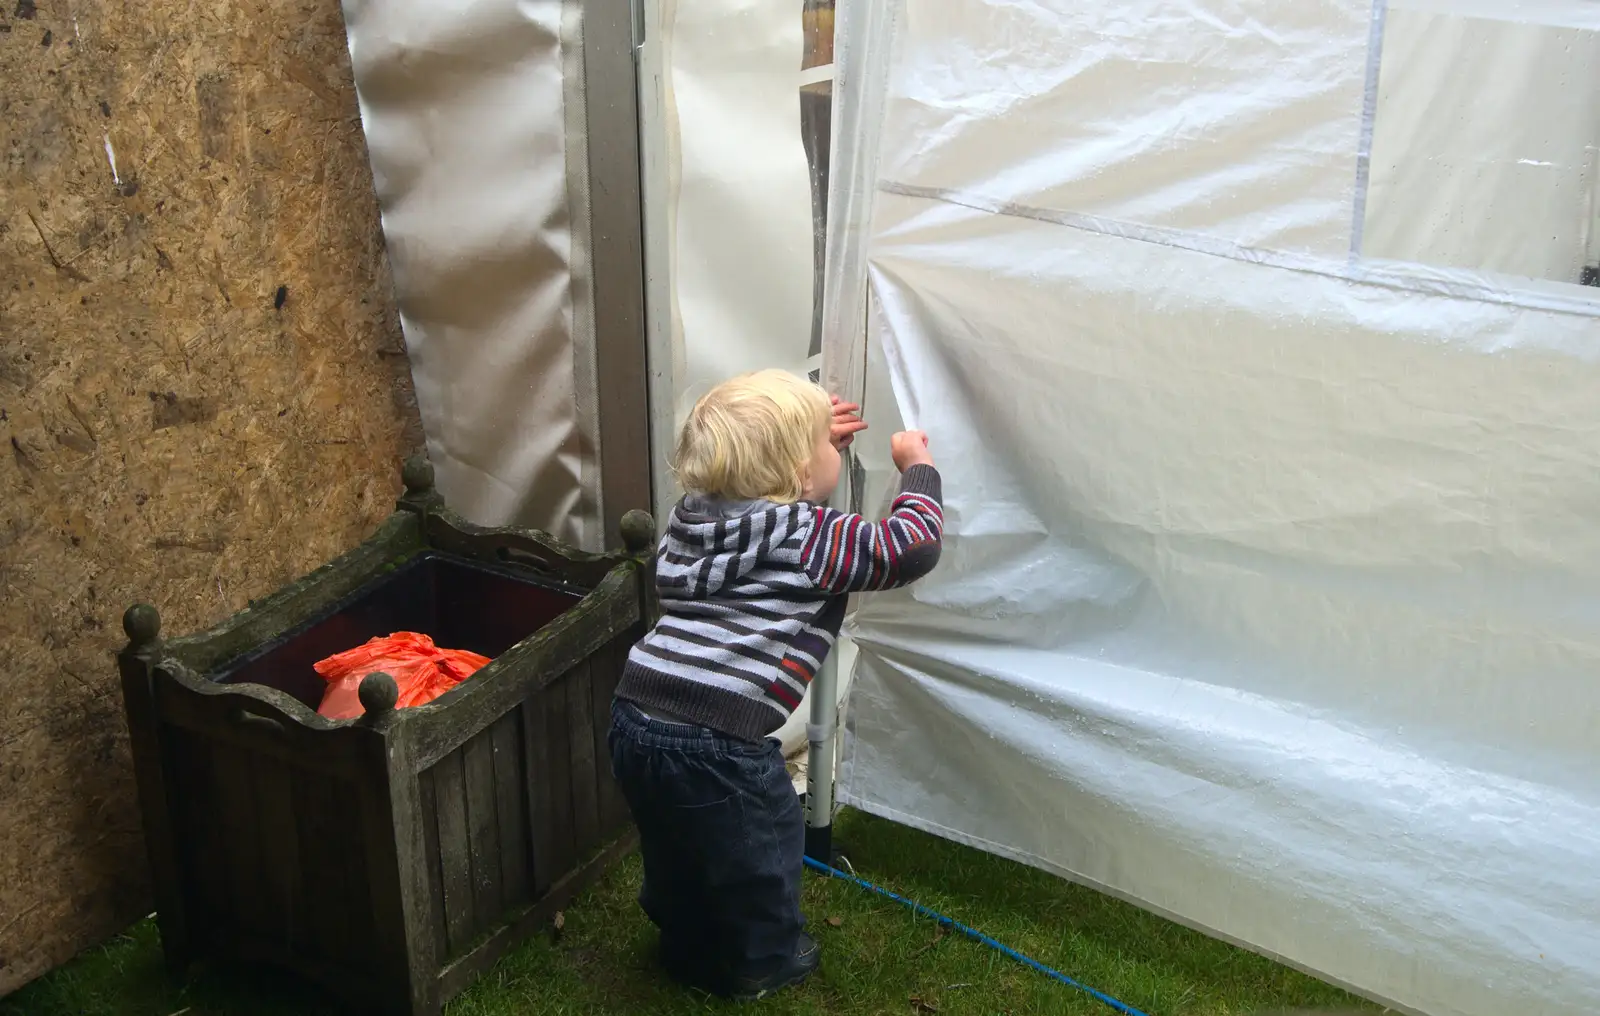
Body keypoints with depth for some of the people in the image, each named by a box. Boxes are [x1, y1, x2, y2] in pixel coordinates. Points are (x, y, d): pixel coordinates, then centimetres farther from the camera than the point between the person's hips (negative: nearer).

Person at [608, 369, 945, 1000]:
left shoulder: (695, 513, 12)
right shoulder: (810, 538, -9)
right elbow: (912, 546, -10)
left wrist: (814, 440, 30)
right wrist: (918, 468, 6)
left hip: (634, 718, 7)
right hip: (715, 743, -7)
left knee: (674, 848, 30)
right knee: (764, 845, 21)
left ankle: (689, 948, 51)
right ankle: (763, 962, 40)